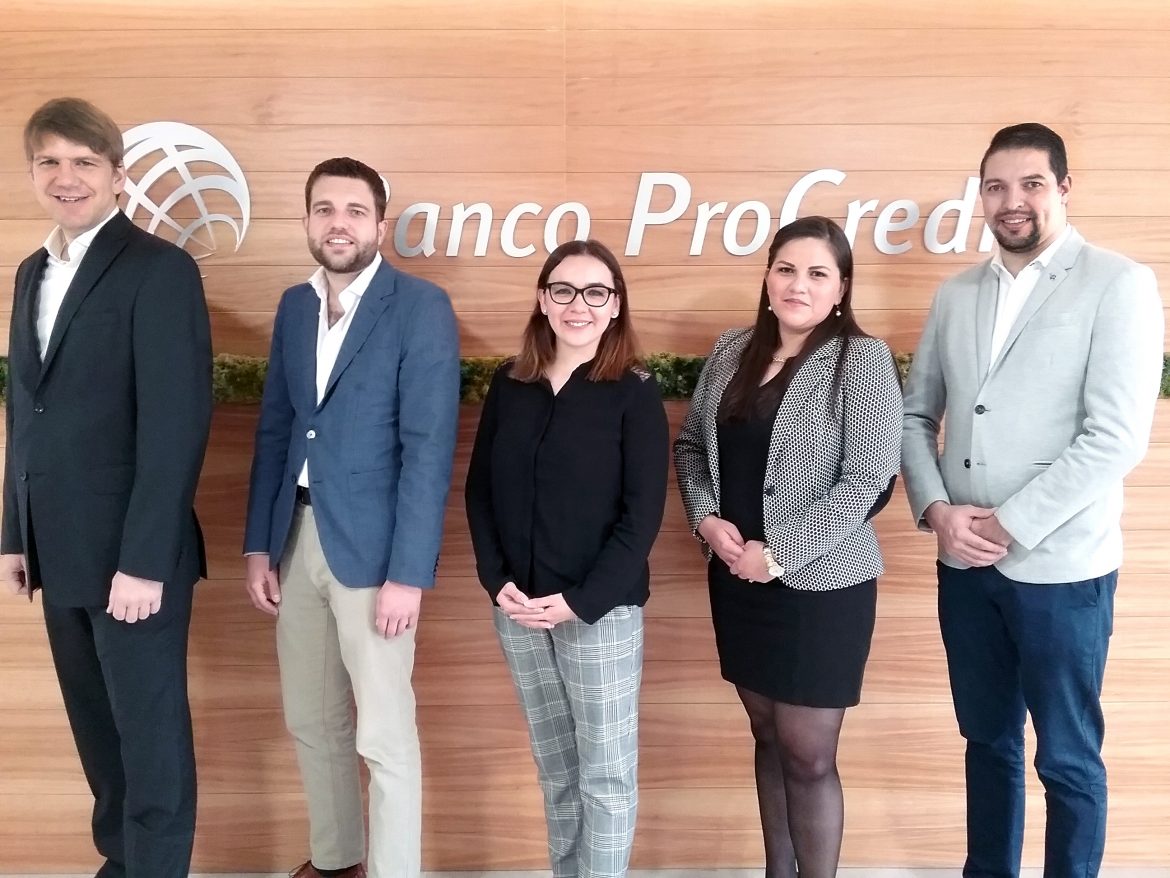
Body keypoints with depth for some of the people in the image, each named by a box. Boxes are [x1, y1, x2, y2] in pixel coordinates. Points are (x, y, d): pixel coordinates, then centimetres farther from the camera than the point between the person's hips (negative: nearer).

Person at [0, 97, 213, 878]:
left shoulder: (160, 270, -11)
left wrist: (143, 559, -20)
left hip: (132, 553, -7)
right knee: (96, 726, 19)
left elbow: (177, 423, -18)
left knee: (149, 730, 6)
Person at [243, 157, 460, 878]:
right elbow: (274, 431, 12)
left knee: (384, 734, 3)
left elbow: (430, 448, -14)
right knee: (311, 720, 18)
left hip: (370, 544, -6)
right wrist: (259, 546, 8)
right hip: (297, 538, 7)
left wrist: (409, 572, -18)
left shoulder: (421, 306, -9)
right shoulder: (294, 306, 11)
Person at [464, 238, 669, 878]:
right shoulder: (508, 385, 5)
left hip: (602, 609, -4)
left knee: (605, 772, 6)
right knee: (553, 764, 17)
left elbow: (642, 515, -10)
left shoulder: (635, 394, -6)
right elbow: (479, 490, 7)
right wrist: (497, 581, -6)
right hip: (517, 606, 4)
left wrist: (579, 601, -16)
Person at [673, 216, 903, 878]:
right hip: (737, 580, 5)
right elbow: (691, 444, 12)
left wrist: (777, 552, -17)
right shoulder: (732, 352, 6)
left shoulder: (863, 359, -9)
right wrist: (707, 519, -6)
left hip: (820, 586, -5)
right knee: (768, 738, 18)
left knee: (808, 755, 4)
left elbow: (869, 482, -15)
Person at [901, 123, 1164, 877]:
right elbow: (917, 417, 9)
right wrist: (936, 511, -7)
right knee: (987, 738, 19)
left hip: (1059, 567, -4)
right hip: (965, 564, 5)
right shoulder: (956, 296, 9)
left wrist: (1008, 523, -15)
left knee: (1067, 758, 9)